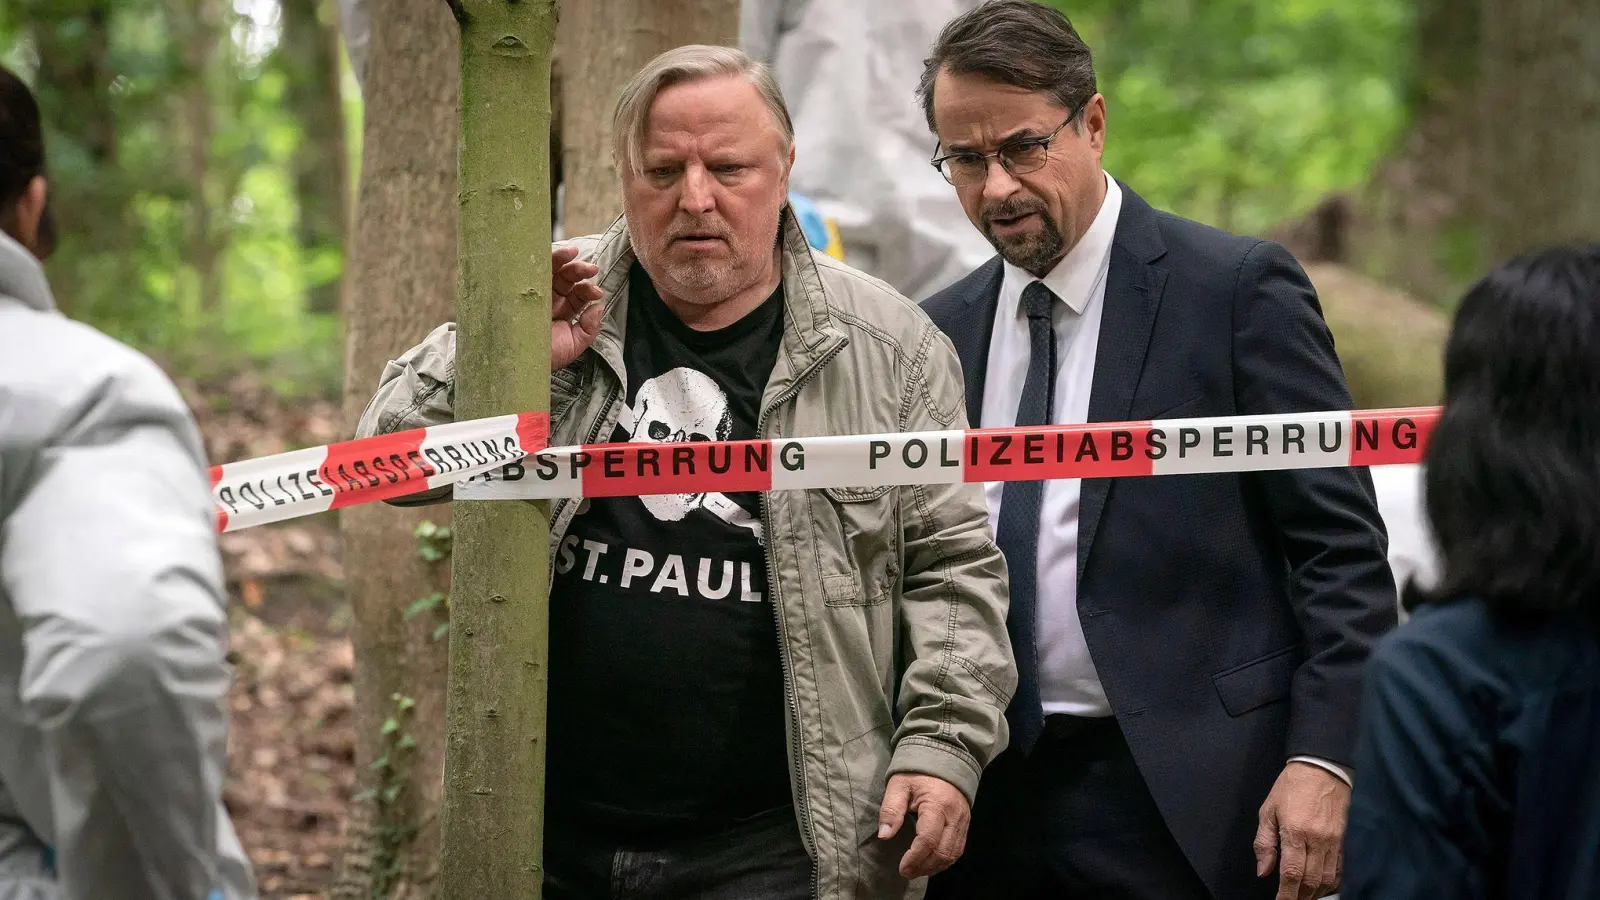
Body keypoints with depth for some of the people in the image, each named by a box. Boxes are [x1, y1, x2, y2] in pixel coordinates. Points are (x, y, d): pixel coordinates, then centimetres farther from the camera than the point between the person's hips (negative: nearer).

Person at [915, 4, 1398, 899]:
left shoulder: (1239, 288, -3)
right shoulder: (943, 330, 12)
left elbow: (1343, 548, -6)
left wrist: (1324, 758, -15)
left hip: (1183, 803, -4)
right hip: (991, 803, 5)